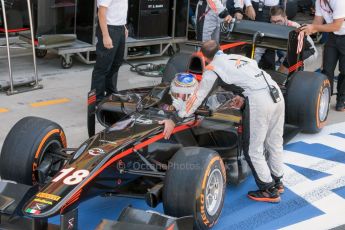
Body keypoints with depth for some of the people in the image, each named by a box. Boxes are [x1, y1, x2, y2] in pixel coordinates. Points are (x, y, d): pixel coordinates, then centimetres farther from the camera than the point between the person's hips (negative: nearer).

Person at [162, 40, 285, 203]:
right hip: (277, 94, 7)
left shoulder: (212, 67, 9)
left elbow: (197, 97, 10)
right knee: (275, 142, 22)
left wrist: (175, 119, 15)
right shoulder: (239, 57, 24)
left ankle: (269, 190, 17)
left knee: (253, 150, 9)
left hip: (259, 101, -7)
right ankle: (277, 181, 37)